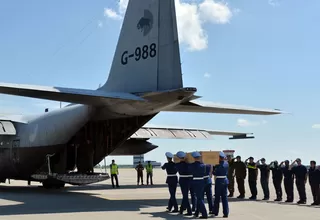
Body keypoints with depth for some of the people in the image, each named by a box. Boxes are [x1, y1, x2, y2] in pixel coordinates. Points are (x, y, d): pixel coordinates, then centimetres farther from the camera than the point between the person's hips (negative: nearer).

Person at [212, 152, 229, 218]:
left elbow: (215, 173, -10)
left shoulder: (218, 165, -16)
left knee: (217, 197, 7)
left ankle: (215, 212, 19)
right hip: (225, 181, 5)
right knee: (224, 197, 6)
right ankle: (226, 213, 2)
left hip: (219, 181, -5)